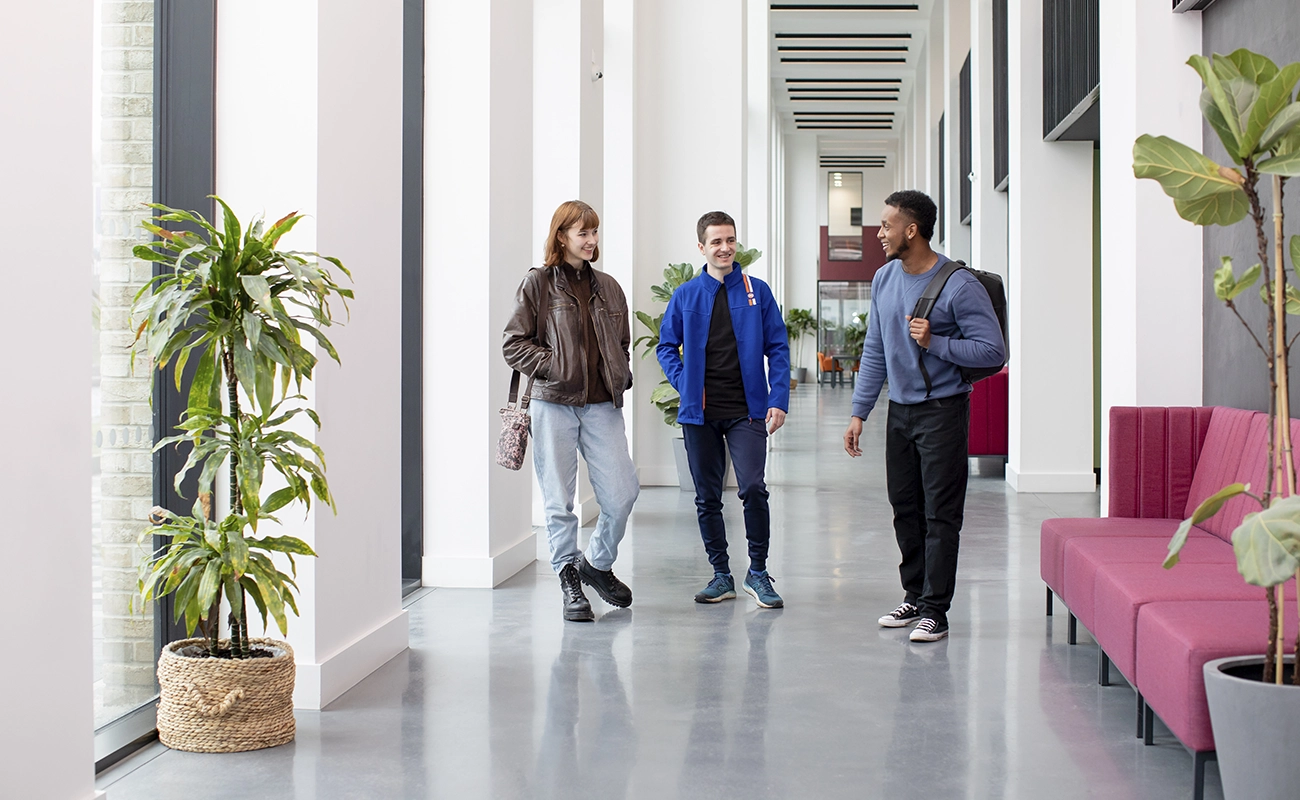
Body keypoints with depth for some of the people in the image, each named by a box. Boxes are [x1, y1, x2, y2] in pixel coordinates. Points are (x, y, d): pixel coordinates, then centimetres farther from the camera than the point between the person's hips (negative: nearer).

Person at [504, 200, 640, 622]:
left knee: (622, 492, -4)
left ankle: (598, 563, 21)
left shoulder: (608, 287, 14)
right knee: (559, 500, 1)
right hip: (554, 406, -3)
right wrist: (556, 366, -12)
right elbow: (514, 344, -3)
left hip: (602, 406, 4)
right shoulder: (538, 283, 0)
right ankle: (569, 580, 16)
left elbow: (622, 342, 25)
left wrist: (621, 376, 8)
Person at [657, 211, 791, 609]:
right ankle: (721, 575, 20)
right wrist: (684, 383, -1)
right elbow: (666, 346, 15)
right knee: (707, 498, 7)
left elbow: (777, 348, 4)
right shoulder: (685, 296, 6)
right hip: (700, 412, 2)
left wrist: (778, 400, -6)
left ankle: (757, 571, 3)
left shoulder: (756, 292, 3)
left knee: (753, 488, -14)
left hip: (746, 411, -2)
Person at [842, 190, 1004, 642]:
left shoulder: (959, 286, -14)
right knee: (905, 508, 12)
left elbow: (992, 350, -14)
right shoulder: (884, 280, 7)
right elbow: (874, 351, 13)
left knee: (940, 514, -4)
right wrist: (859, 412, 10)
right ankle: (915, 597, 23)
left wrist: (934, 343, -21)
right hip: (899, 410, 7)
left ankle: (935, 611, 0)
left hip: (942, 411, -6)